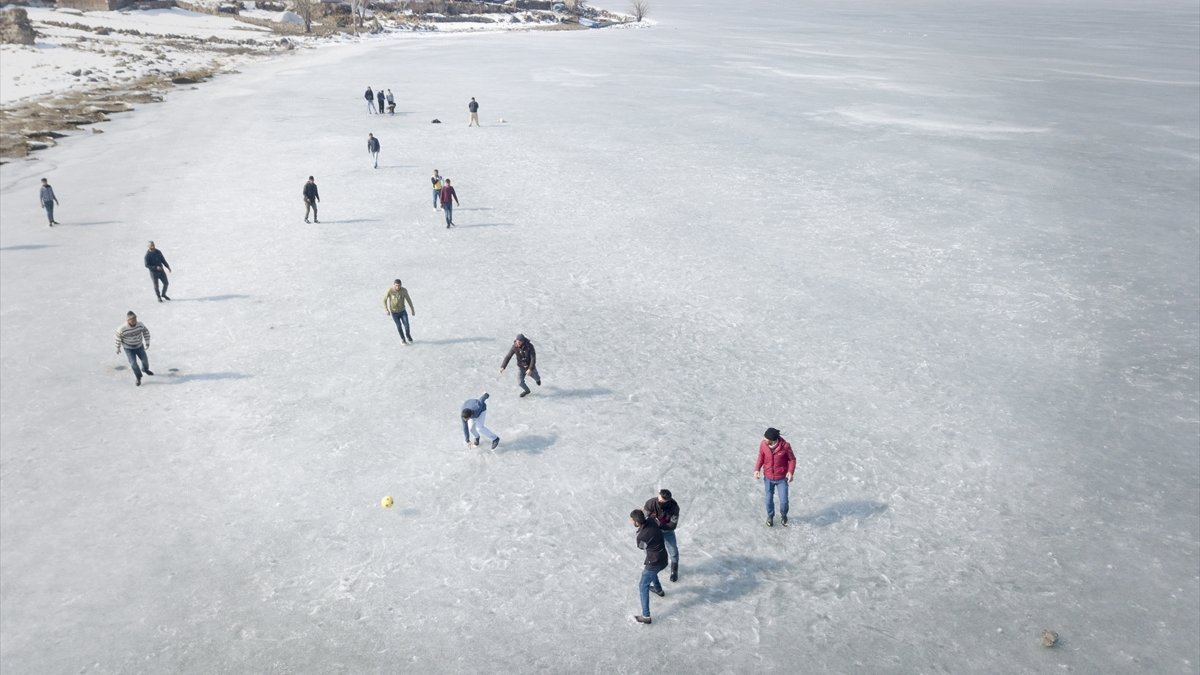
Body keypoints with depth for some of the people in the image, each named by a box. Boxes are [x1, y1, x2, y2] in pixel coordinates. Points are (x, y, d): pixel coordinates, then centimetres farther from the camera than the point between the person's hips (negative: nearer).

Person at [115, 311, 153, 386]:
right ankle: (138, 377, 14)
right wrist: (118, 348, 0)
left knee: (145, 360, 13)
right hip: (129, 348, -3)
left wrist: (147, 343, -2)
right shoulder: (122, 329, -29)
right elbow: (118, 337, -12)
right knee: (133, 363, -10)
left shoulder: (140, 324, -21)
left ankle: (145, 369, 48)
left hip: (139, 346, 3)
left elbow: (146, 332, -3)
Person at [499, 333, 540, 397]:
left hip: (530, 366, -1)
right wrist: (503, 367, -30)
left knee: (536, 377, 23)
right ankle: (526, 390, 33)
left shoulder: (529, 346, -31)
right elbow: (508, 356, -21)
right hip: (521, 367, 1)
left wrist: (530, 369, -35)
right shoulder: (514, 347, -24)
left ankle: (538, 379, 64)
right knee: (520, 381, -1)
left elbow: (533, 358, -29)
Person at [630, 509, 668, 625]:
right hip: (663, 559, 8)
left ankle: (646, 616, 11)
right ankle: (658, 590, 62)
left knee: (643, 587, 8)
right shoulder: (651, 520, -14)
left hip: (654, 563, -8)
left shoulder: (641, 537, -28)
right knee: (651, 571, 38)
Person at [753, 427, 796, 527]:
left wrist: (791, 471, -24)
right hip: (768, 478, 2)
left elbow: (792, 459, -10)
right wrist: (757, 469, -12)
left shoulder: (785, 446, -26)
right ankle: (770, 516, 40)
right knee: (768, 500, 10)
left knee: (784, 501, 3)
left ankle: (784, 515, 37)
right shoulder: (763, 444, -19)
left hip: (782, 478, -2)